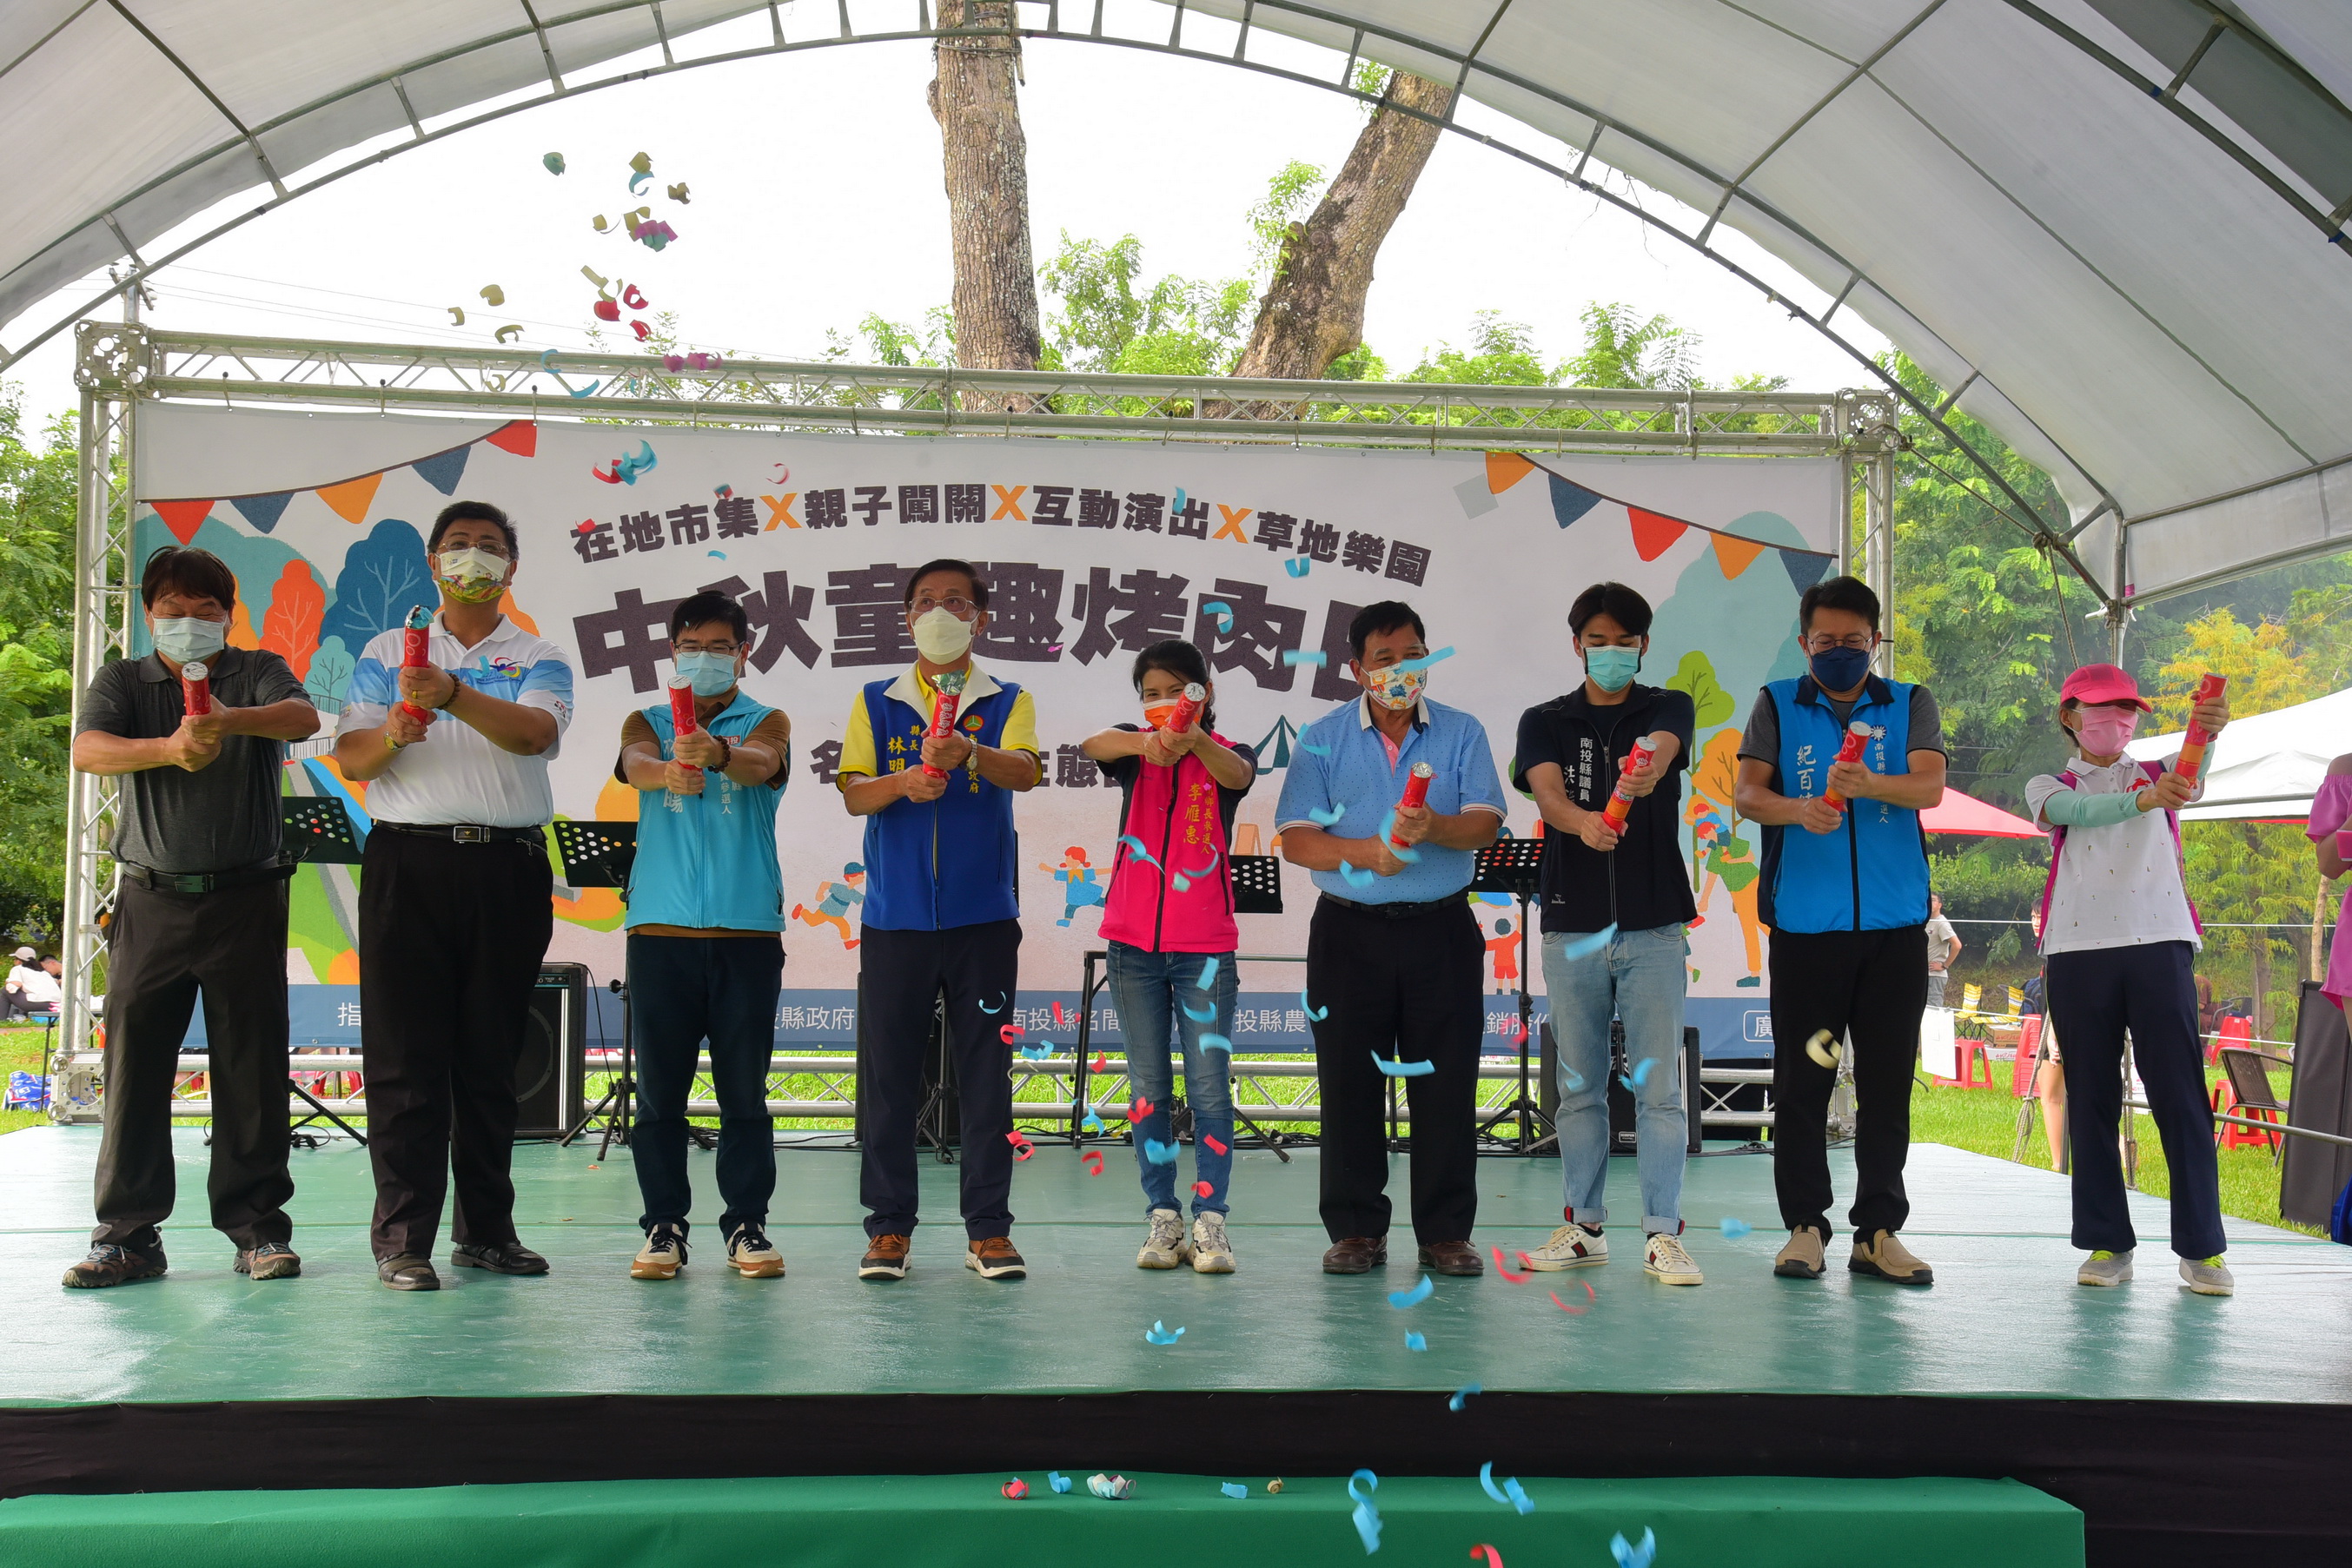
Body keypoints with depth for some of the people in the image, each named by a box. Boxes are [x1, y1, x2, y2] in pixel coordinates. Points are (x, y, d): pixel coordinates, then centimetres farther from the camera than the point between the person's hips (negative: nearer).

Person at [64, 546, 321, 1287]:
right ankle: (128, 1234, 9)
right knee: (134, 1065, 2)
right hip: (151, 899, 1)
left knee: (252, 1067, 0)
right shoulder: (123, 682, 12)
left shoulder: (258, 673, 8)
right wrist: (168, 748, -27)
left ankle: (257, 1228, 8)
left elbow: (303, 717, -15)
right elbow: (88, 749, -8)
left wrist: (230, 720, -34)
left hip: (245, 899, -1)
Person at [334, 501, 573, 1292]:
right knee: (405, 1054, -3)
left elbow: (535, 732, -12)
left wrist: (454, 696, -29)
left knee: (492, 1055, 7)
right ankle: (402, 1237, 0)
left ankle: (486, 1227, 16)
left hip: (508, 866, 1)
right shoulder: (386, 653, 14)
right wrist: (393, 735, -17)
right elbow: (350, 760, 6)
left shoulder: (539, 659, 10)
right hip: (409, 862, 0)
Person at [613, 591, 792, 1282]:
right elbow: (636, 765, -12)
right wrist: (668, 771, -37)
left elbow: (761, 763, -17)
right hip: (660, 930, 1)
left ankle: (746, 1223, 13)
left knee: (744, 1089, 4)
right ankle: (663, 1225, 14)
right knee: (660, 1089, 5)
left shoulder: (766, 722, 7)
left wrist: (718, 752, -41)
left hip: (747, 931, -1)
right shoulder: (647, 723, 11)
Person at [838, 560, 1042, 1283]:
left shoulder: (1007, 702, 7)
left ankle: (989, 1228, 10)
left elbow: (1025, 772, -13)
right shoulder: (876, 702, 10)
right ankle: (889, 1226, 12)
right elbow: (853, 793, -1)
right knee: (889, 1074, 3)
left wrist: (971, 753, -33)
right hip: (895, 916, 1)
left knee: (986, 1074, 2)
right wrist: (902, 782, -22)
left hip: (983, 915, -1)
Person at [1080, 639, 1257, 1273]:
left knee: (1209, 1085, -4)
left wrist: (1193, 740, -45)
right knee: (1148, 1087, 6)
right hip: (1134, 940, 2)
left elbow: (1238, 775, -23)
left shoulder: (1226, 753, 3)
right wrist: (1144, 741, -41)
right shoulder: (1136, 748, 6)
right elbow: (1094, 746, -18)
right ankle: (1163, 1219, 13)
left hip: (1205, 944, -2)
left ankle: (1210, 1221, -1)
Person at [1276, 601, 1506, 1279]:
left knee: (1445, 1082, 1)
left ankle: (1446, 1233, 10)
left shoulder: (1462, 733, 7)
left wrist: (1434, 827, -26)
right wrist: (1365, 852, -21)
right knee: (1350, 1082, 2)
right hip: (1349, 931, 0)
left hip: (1440, 927, 0)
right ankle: (1357, 1230, 13)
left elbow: (1485, 822, -5)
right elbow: (1297, 839, -5)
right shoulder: (1322, 739, 4)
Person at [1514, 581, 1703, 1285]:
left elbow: (1662, 745, -20)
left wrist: (1648, 770, -45)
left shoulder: (1669, 707, 5)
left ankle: (1663, 1233, 3)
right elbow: (1546, 789, -13)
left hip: (1654, 924, -1)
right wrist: (1580, 821, -37)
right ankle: (1584, 1224, 18)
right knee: (1579, 1085, 9)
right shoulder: (1545, 721, 7)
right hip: (1573, 925, 1)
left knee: (1658, 1084, -1)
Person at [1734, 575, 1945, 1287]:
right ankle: (1805, 1225, 8)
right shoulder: (1777, 705, 9)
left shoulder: (1911, 706, 10)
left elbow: (1931, 785, -7)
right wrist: (1798, 809, -25)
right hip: (1804, 923, -1)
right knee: (1802, 1077, 0)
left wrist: (1870, 784, -28)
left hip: (1895, 924, 1)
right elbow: (1747, 794, -3)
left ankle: (1878, 1230, 10)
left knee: (1888, 1079, 3)